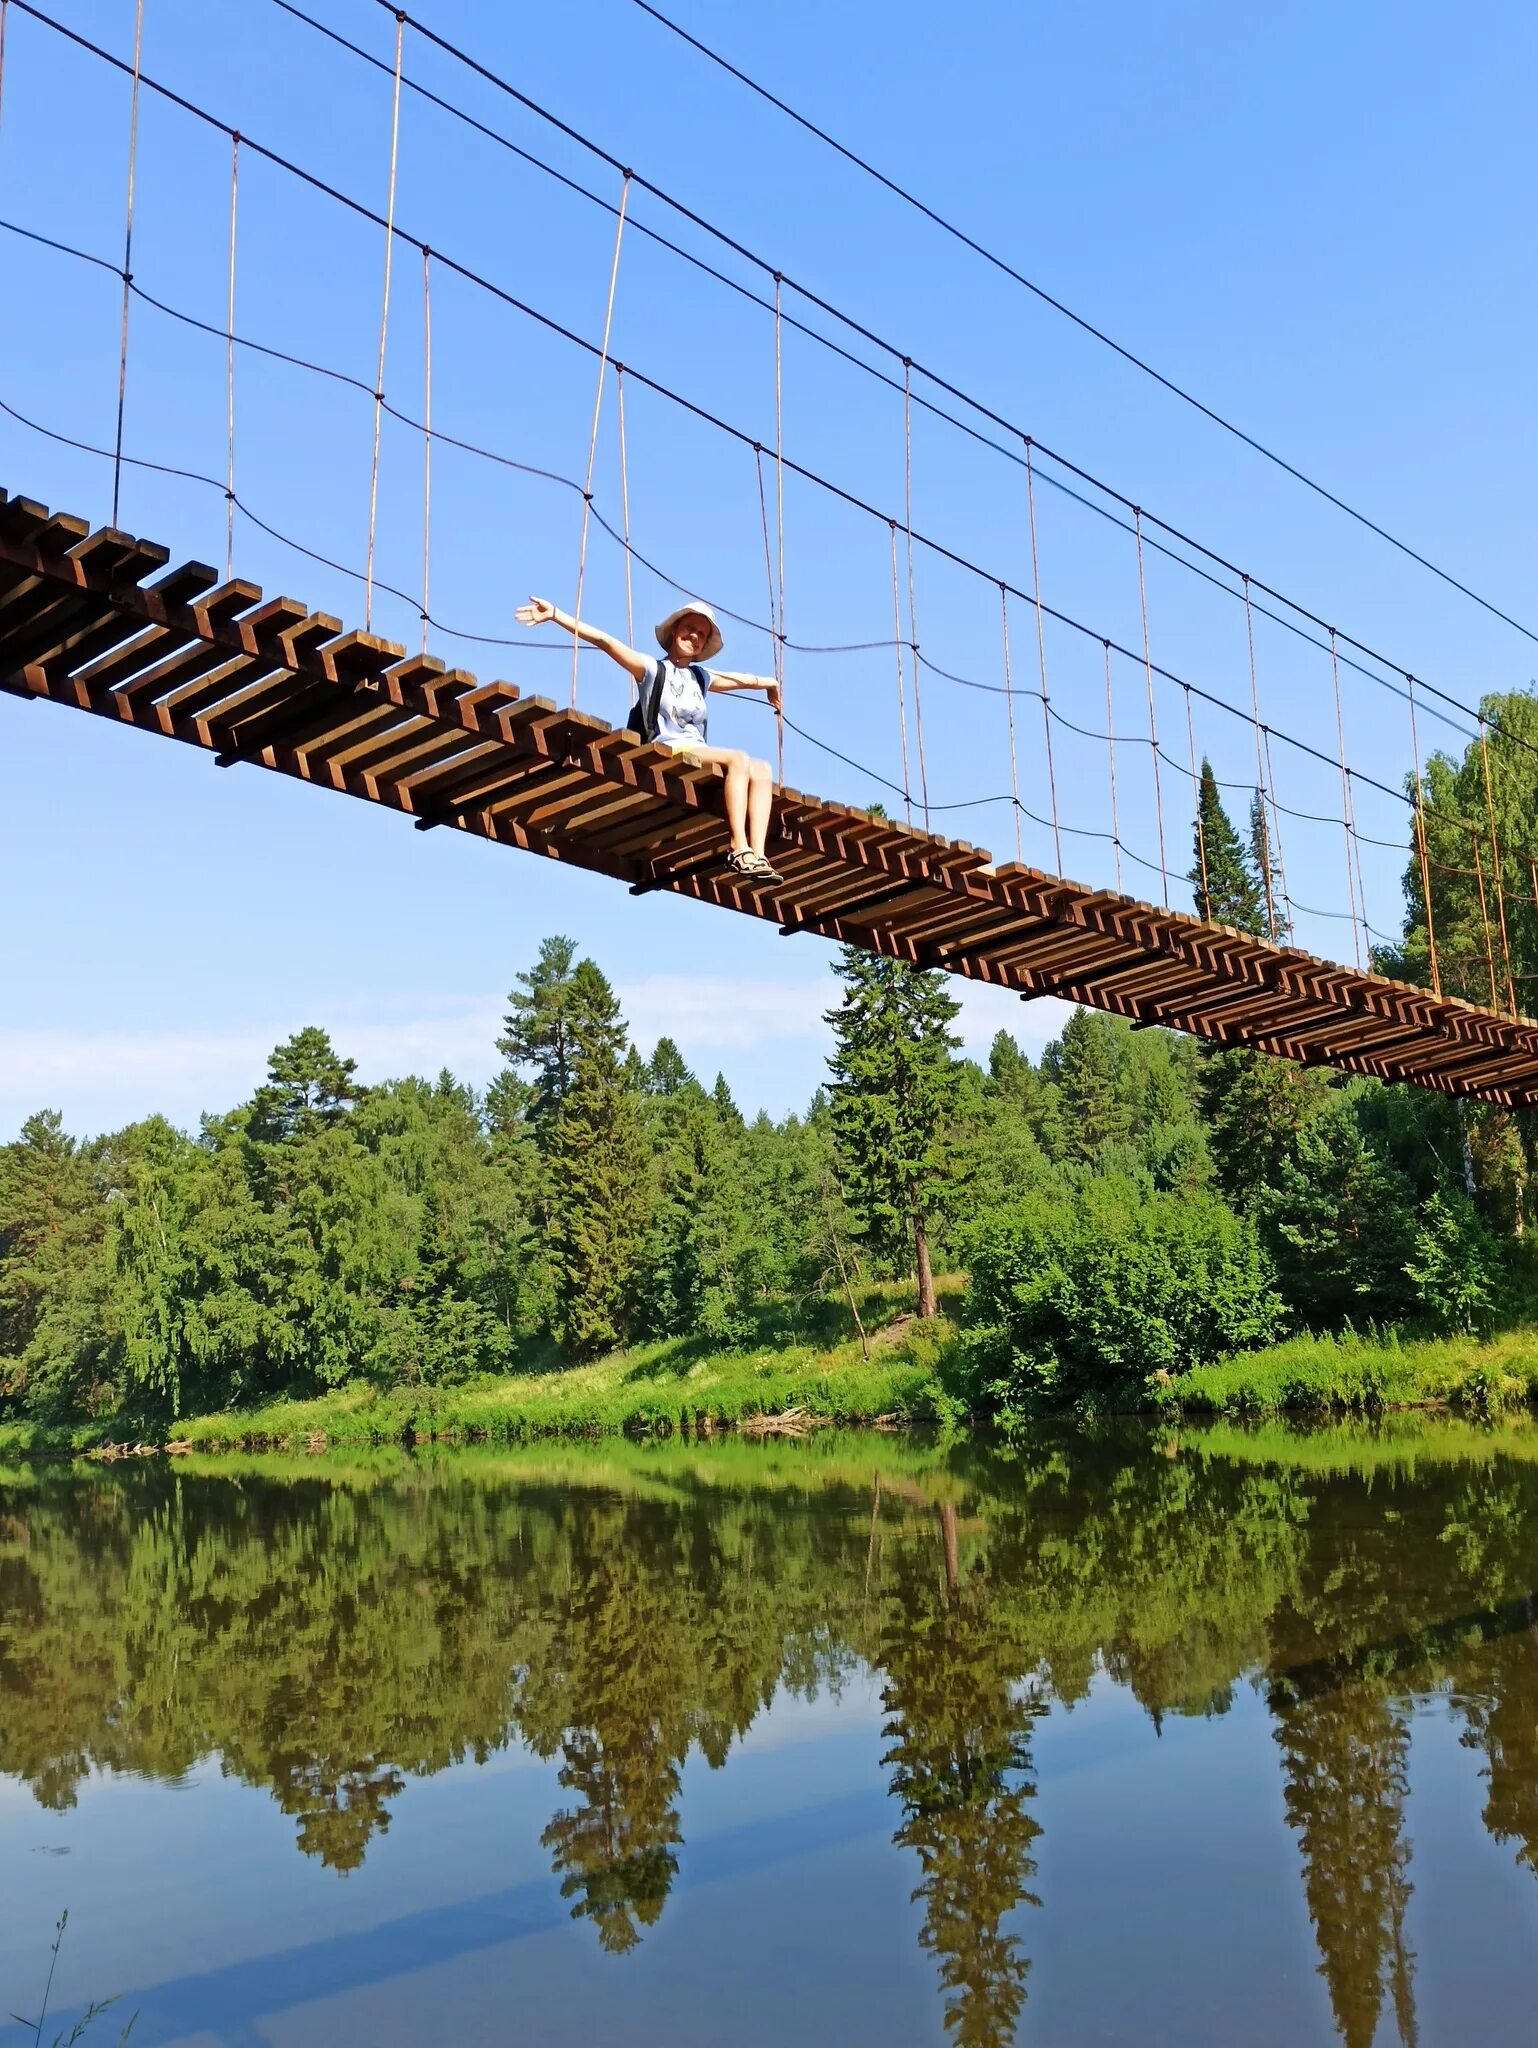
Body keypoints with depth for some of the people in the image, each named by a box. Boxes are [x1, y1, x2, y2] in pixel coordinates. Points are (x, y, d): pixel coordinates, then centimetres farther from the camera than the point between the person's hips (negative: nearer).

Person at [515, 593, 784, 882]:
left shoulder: (700, 677, 23)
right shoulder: (653, 669, 6)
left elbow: (739, 679, 41)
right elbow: (604, 640, -3)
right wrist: (555, 615, -11)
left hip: (700, 759, 6)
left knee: (761, 770, -18)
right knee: (738, 758, -27)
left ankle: (757, 856, -33)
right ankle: (739, 851, -36)